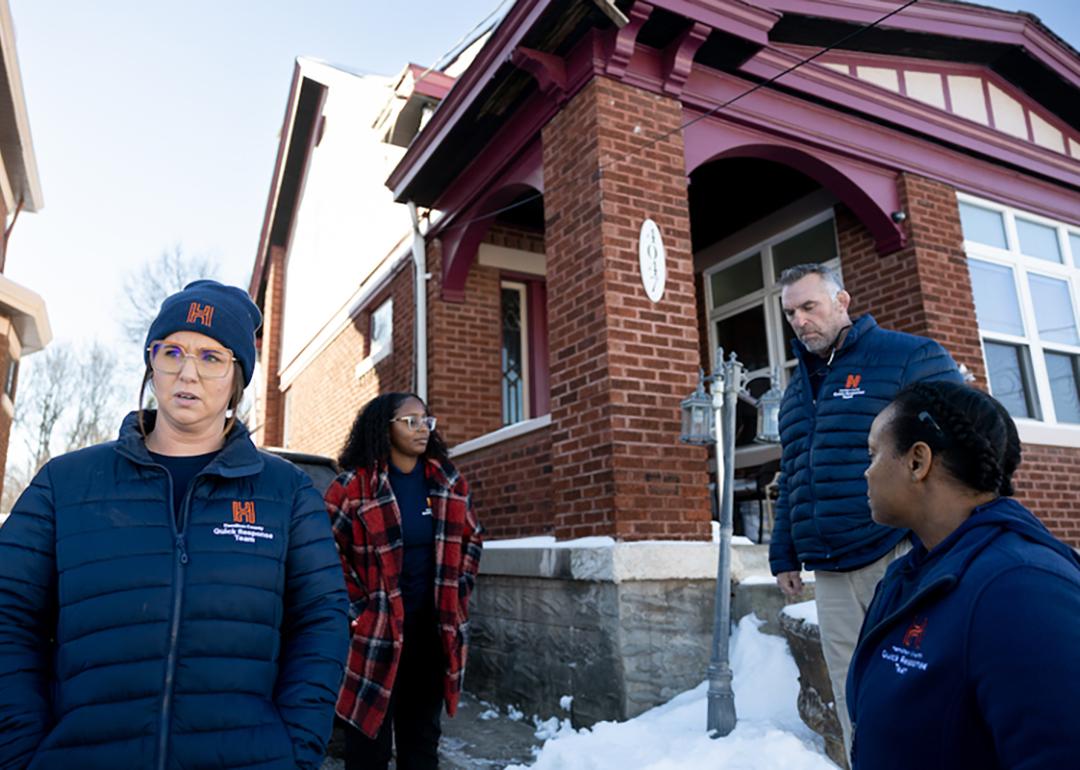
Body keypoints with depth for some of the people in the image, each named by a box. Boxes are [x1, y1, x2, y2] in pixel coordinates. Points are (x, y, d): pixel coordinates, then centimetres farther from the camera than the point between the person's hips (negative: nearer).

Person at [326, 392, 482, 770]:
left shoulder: (450, 483, 4)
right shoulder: (353, 486, -11)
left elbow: (471, 539, 15)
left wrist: (457, 593, 7)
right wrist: (356, 609, -9)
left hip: (433, 629, 5)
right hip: (376, 631, -4)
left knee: (423, 737, 18)